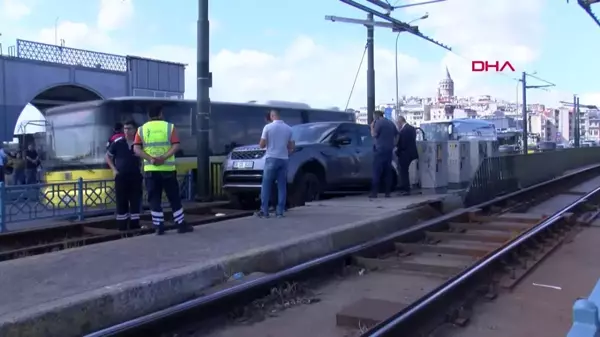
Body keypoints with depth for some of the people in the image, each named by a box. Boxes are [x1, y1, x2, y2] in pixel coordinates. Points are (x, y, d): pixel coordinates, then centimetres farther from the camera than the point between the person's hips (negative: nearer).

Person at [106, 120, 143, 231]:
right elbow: (108, 156, 9)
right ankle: (122, 227, 9)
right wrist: (114, 169, 0)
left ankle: (135, 225, 11)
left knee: (136, 201, 3)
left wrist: (142, 169, 1)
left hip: (136, 177, 1)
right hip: (121, 177, -1)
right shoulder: (117, 142, -2)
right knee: (121, 202, 2)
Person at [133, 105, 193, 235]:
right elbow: (176, 146, -11)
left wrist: (150, 159, -15)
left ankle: (159, 227, 4)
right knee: (174, 198, 8)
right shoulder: (169, 127, 2)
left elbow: (136, 149, -6)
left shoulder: (141, 129, 6)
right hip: (168, 169, -1)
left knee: (154, 199, 6)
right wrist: (164, 157, -18)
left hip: (150, 170, 1)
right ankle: (181, 225, 13)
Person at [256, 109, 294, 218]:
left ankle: (264, 211, 0)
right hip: (284, 159, 3)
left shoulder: (268, 127, -7)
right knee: (282, 186, 6)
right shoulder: (288, 128, 4)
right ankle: (280, 211, 5)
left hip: (271, 158, -3)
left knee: (266, 185, 3)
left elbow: (261, 145, -3)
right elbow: (291, 147, 10)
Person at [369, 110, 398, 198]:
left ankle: (374, 192, -10)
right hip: (389, 150, 7)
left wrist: (372, 127, 3)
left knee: (377, 171, -7)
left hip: (380, 149, -7)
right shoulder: (391, 123, 17)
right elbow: (396, 134, 23)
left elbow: (374, 135, -12)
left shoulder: (379, 122, -7)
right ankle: (388, 192, 5)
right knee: (388, 171, 7)